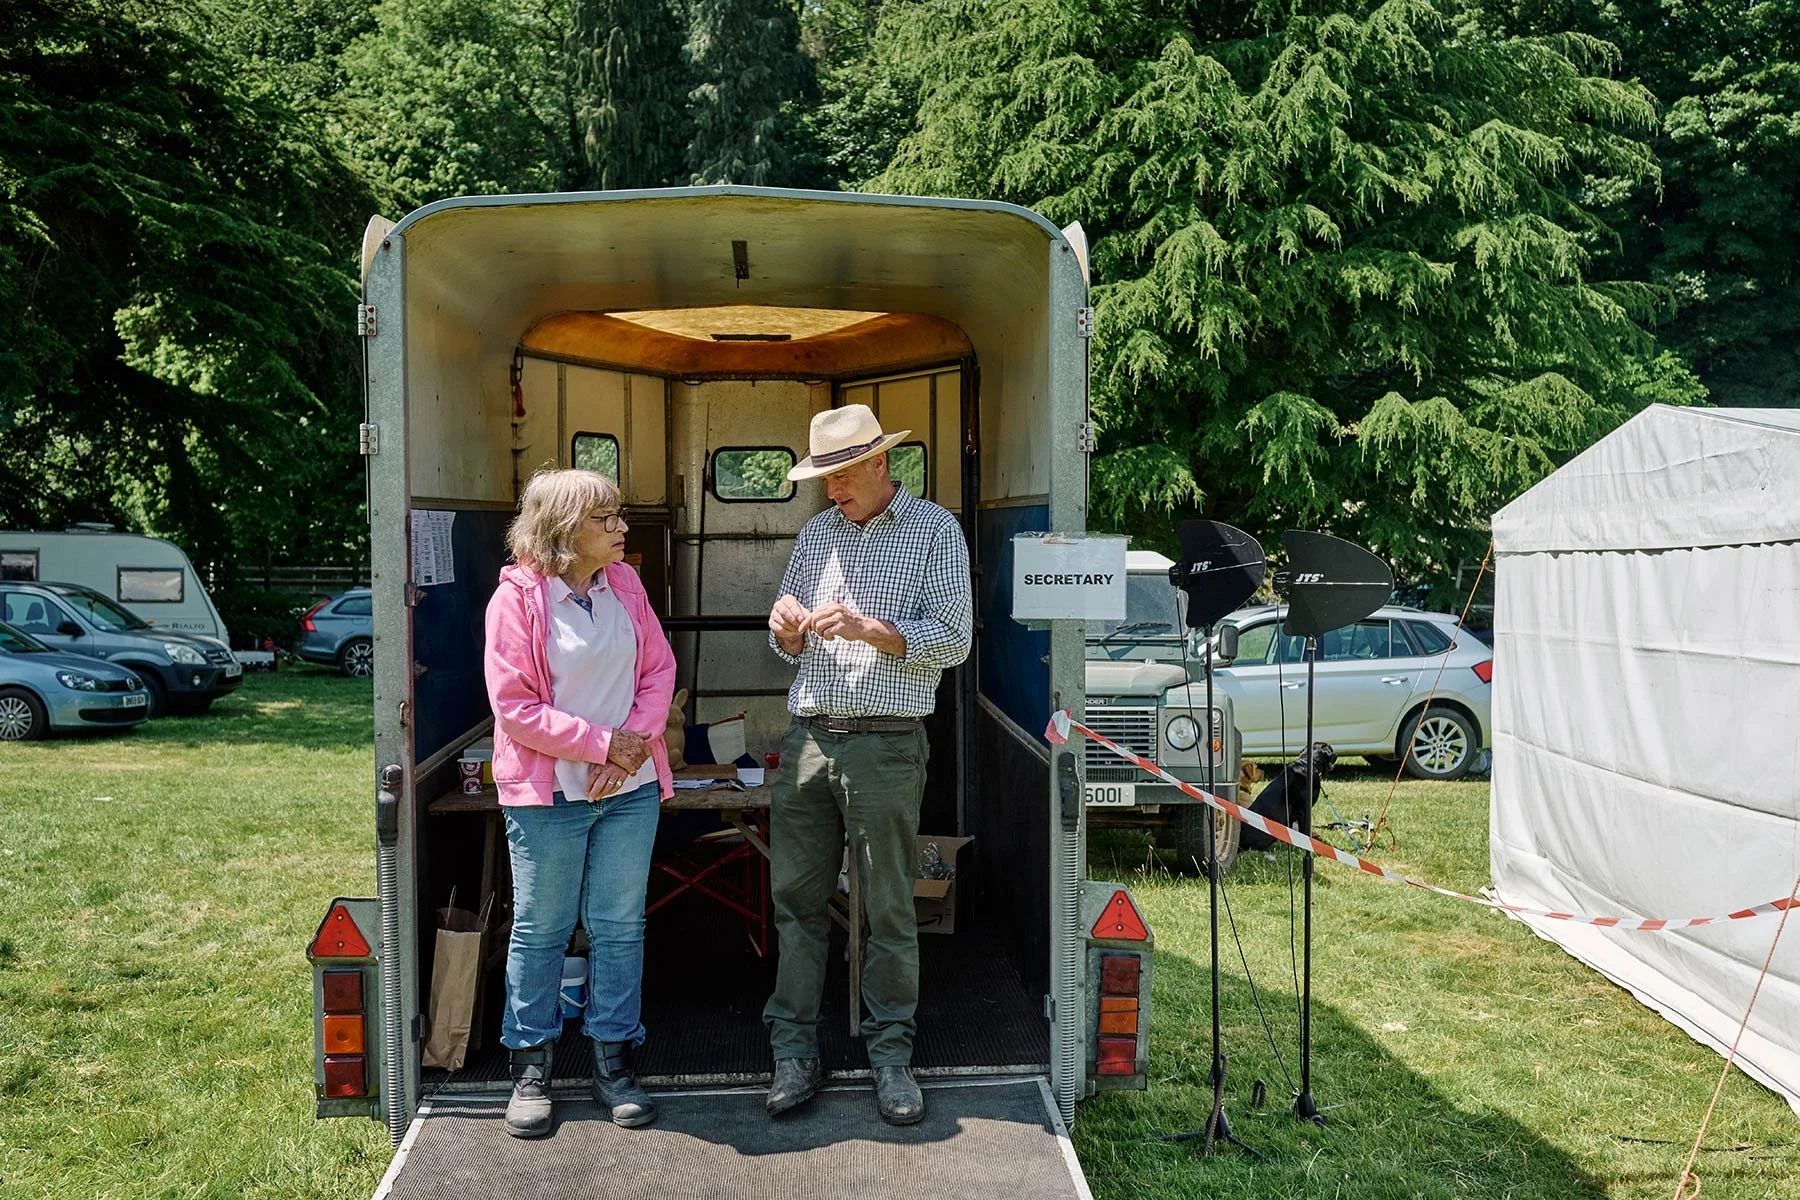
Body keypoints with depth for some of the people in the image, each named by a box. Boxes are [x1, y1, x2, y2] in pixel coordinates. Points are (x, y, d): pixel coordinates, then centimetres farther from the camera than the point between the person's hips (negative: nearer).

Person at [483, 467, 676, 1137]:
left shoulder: (624, 584, 6)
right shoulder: (517, 597, -10)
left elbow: (659, 669, 7)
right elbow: (514, 706, -14)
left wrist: (635, 742, -10)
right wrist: (602, 743, -16)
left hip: (630, 787, 4)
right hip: (549, 792, -4)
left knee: (619, 926, 9)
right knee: (540, 929, 6)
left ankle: (613, 1063, 21)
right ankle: (530, 1068, 21)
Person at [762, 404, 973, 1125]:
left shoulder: (934, 530, 2)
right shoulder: (817, 534, 16)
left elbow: (954, 640, -6)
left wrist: (868, 628, -17)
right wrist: (787, 628, -4)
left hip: (885, 746, -4)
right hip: (807, 740, 5)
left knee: (889, 909, 2)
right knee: (795, 897, 6)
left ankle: (891, 1054, 14)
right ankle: (794, 1049, 15)